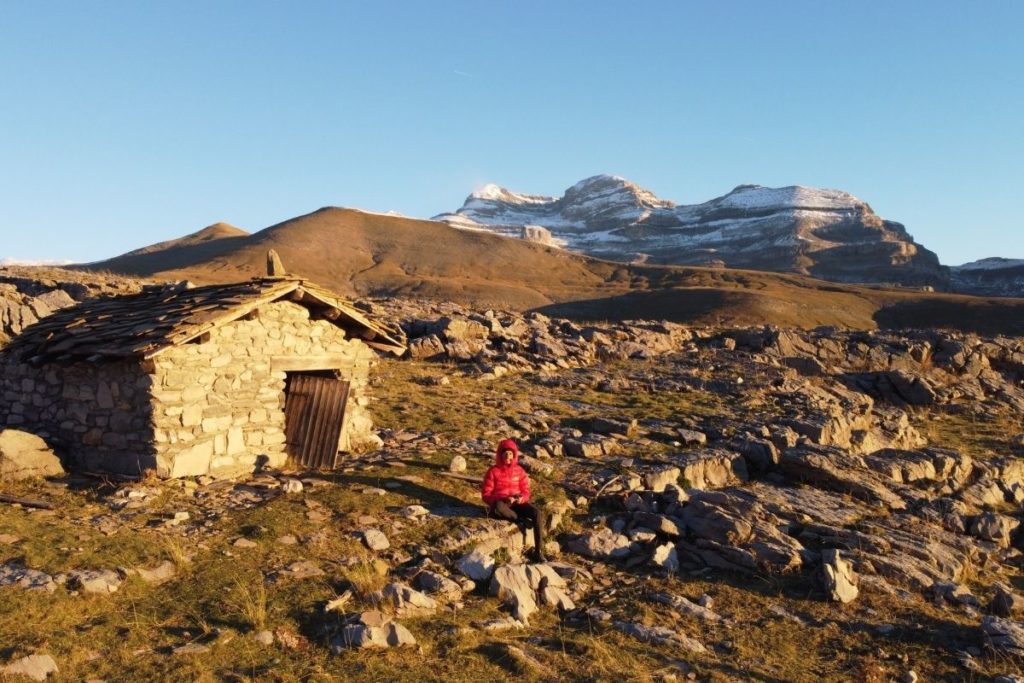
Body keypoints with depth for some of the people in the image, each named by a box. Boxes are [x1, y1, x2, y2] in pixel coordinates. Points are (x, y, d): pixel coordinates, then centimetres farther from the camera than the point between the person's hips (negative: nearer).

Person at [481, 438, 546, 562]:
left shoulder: (519, 470, 7)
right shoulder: (493, 471, -4)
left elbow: (525, 491, 10)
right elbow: (486, 495, -6)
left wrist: (522, 498, -15)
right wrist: (504, 499, -21)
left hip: (517, 504, 3)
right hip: (501, 504, -3)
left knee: (538, 513, -26)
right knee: (498, 506, -42)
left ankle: (538, 552, -23)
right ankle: (521, 521, -20)